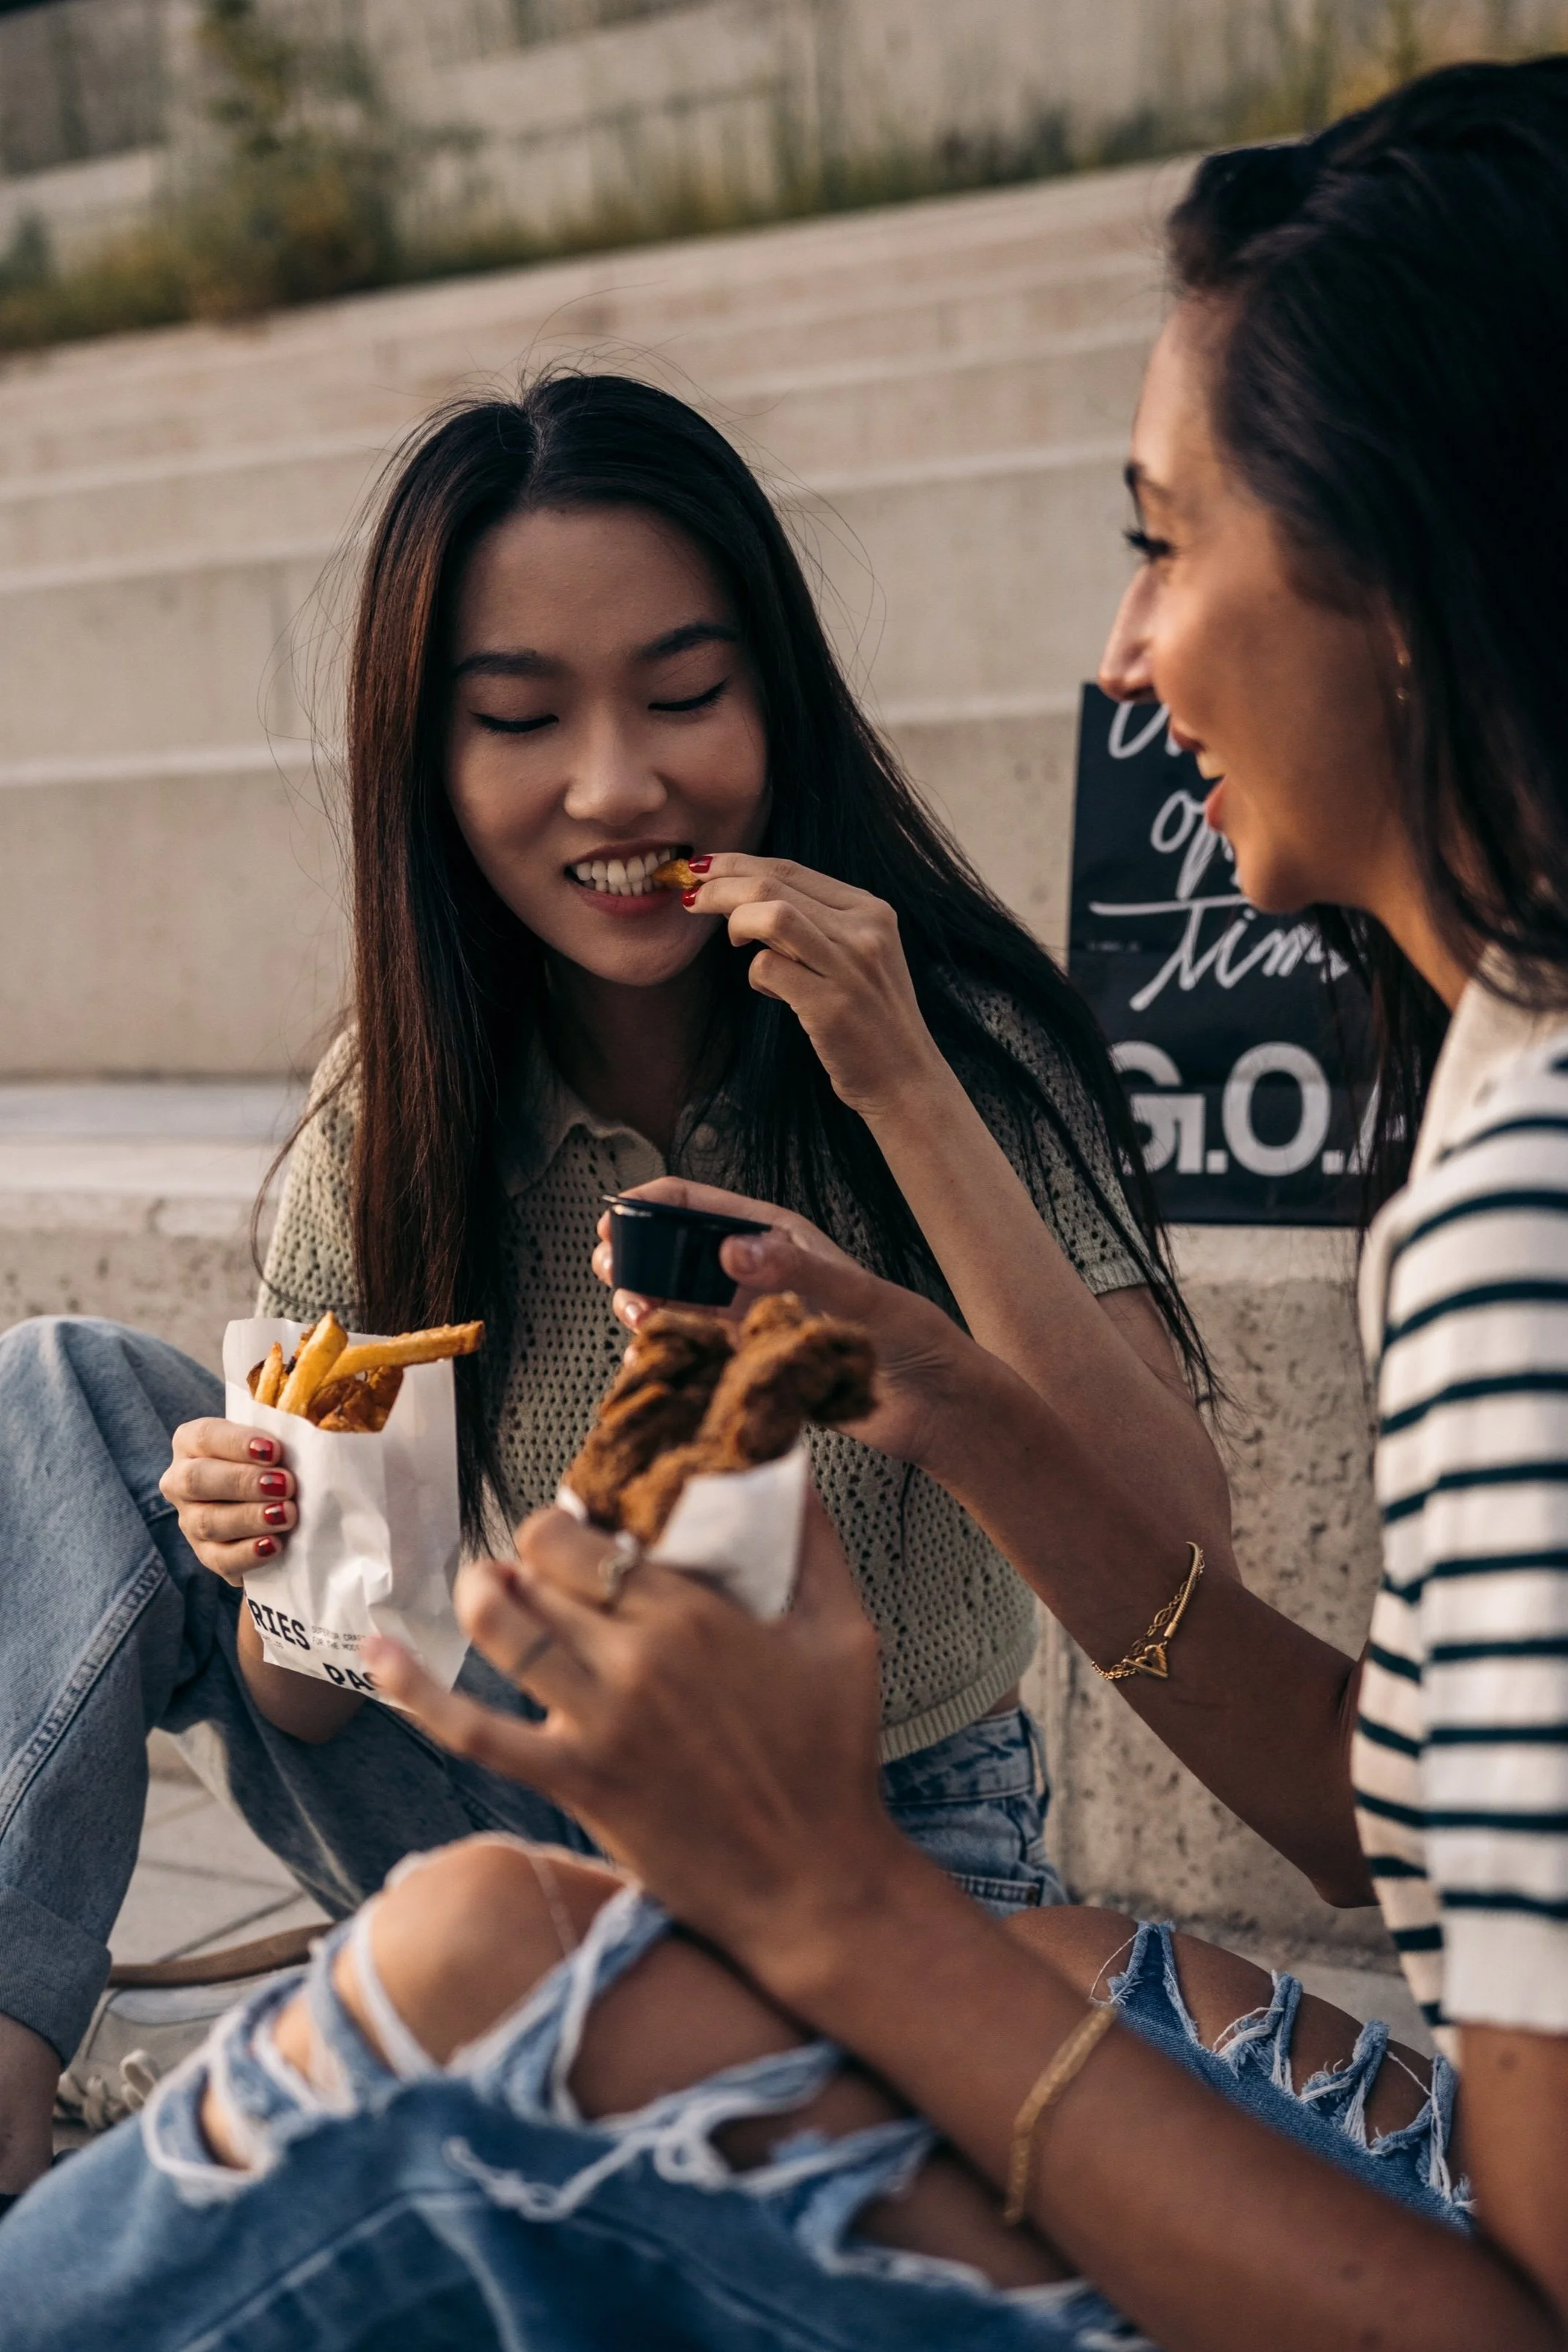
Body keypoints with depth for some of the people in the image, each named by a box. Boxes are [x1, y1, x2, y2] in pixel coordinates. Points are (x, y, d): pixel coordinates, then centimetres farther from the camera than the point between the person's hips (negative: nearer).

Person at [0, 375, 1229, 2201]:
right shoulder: (386, 1121, -9)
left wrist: (908, 1093, -33)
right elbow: (313, 1703, -6)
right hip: (538, 1823, 3)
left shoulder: (966, 1037, -16)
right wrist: (279, 1562, -31)